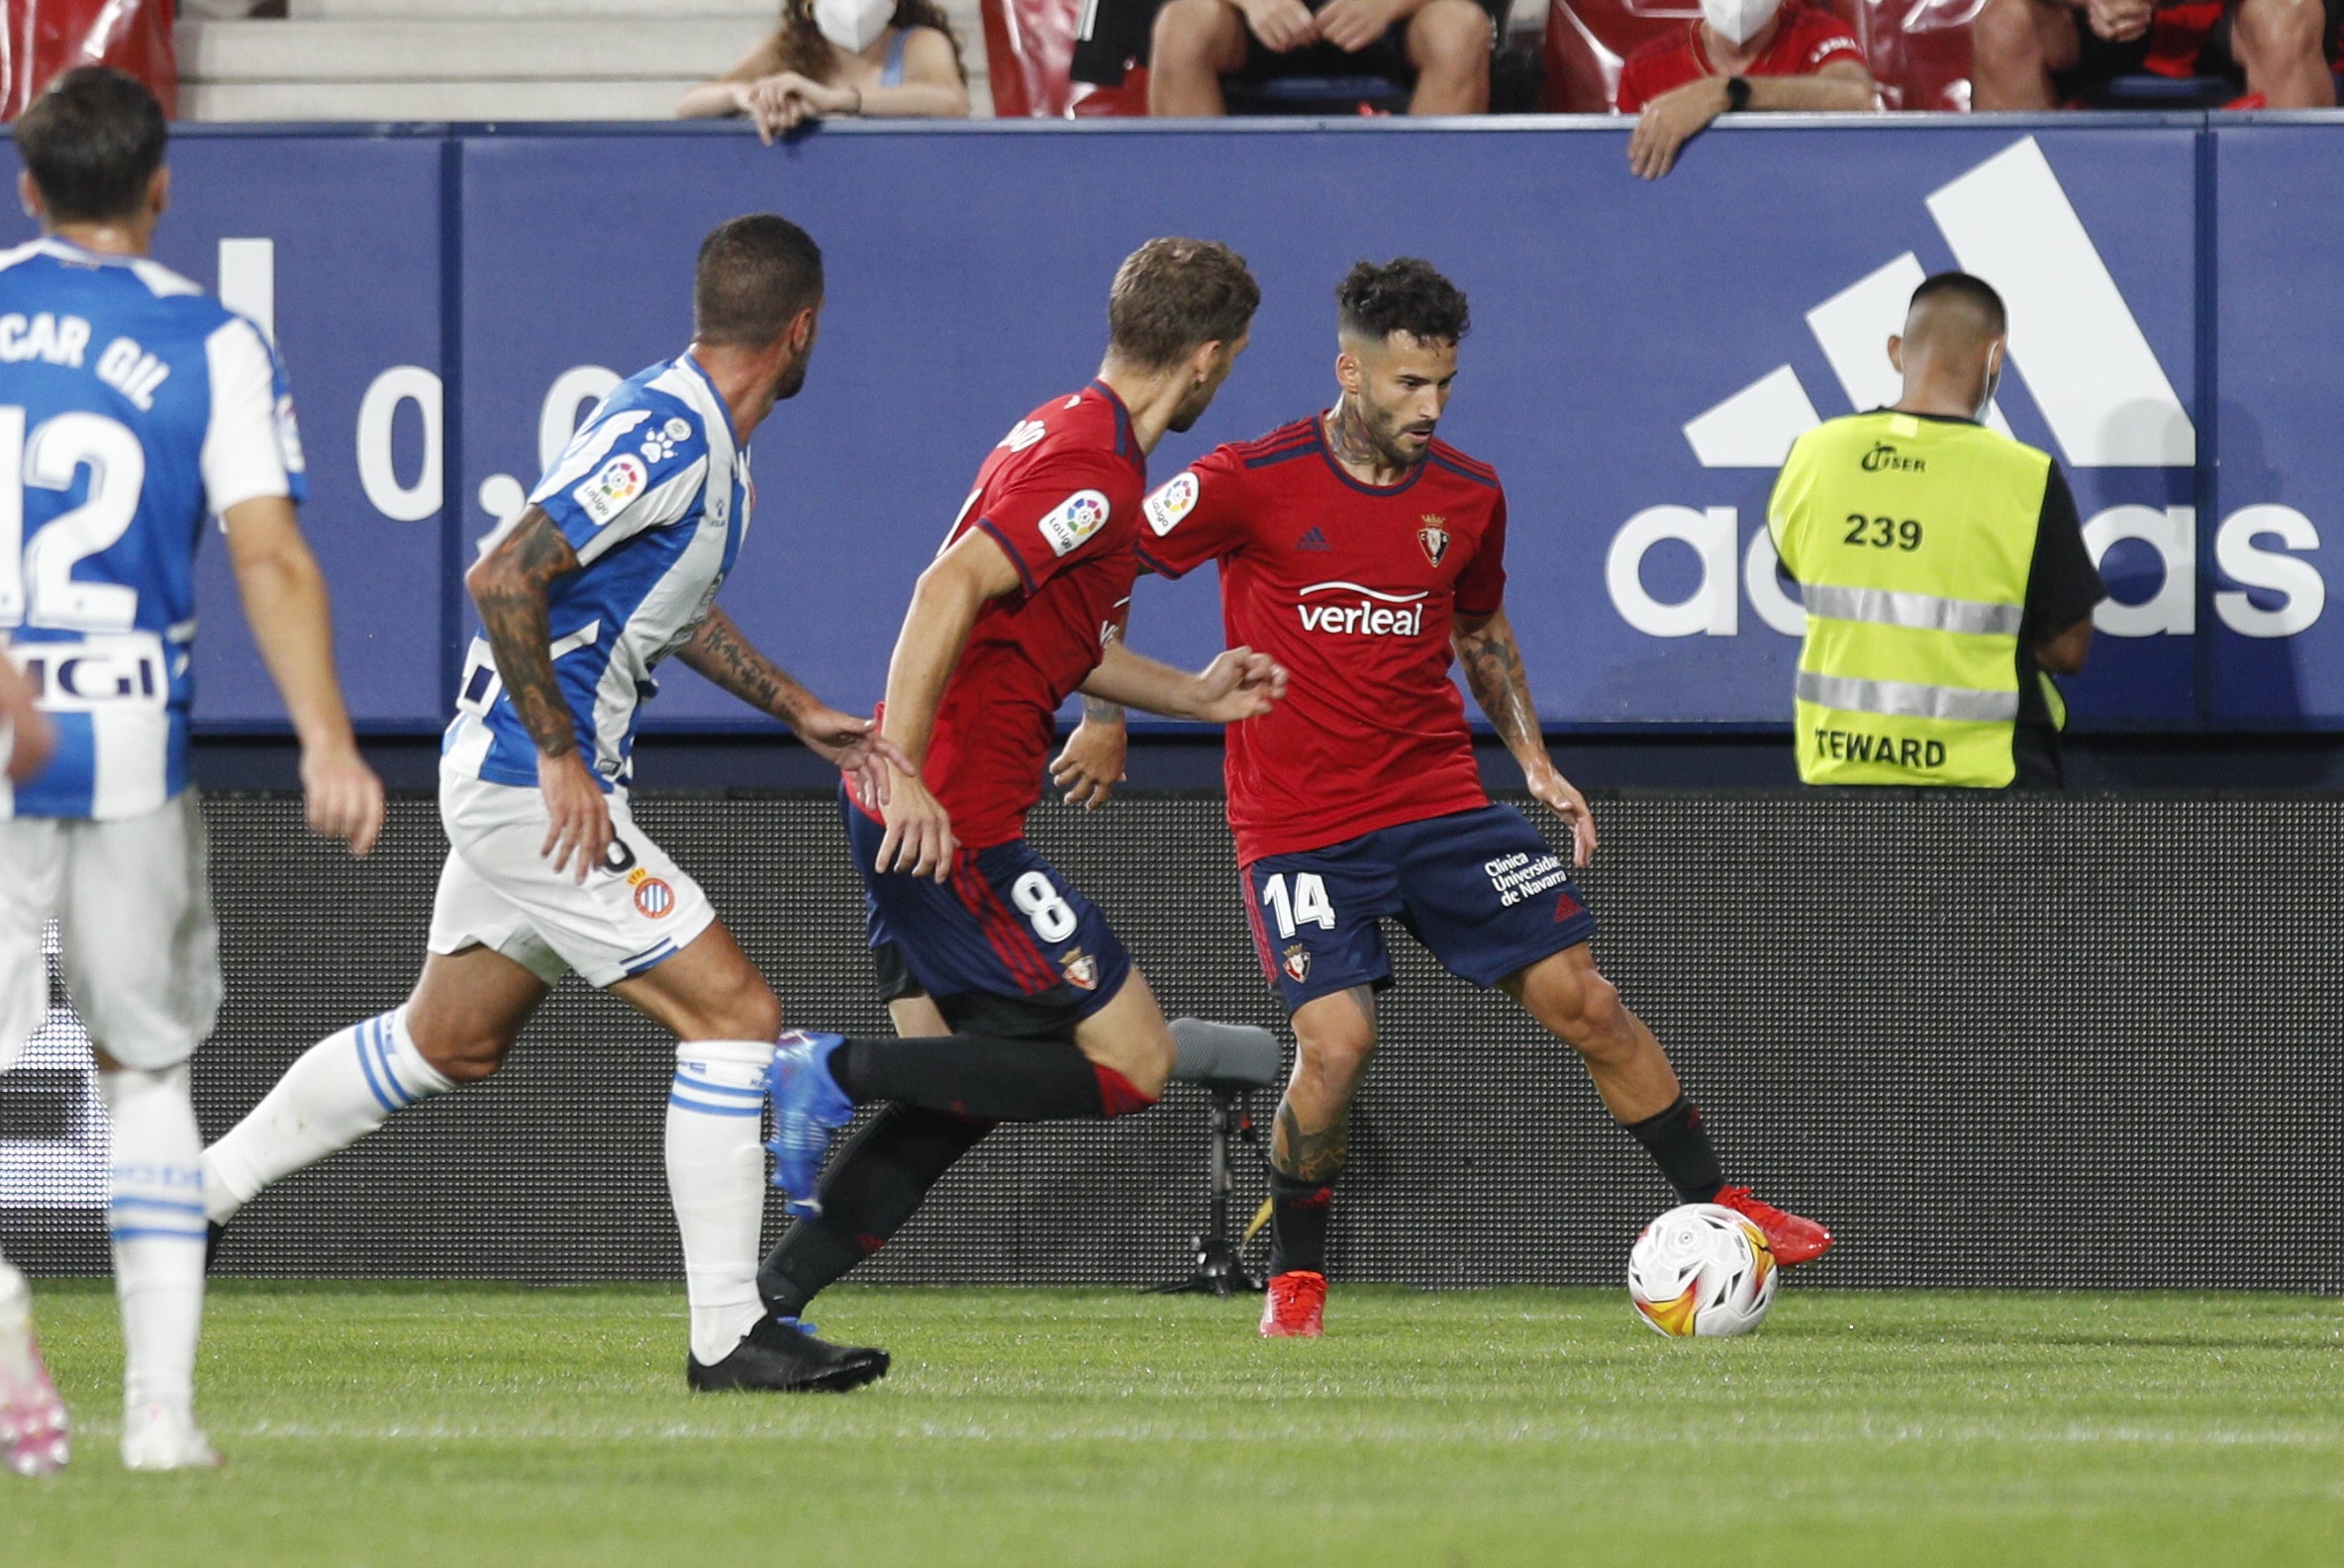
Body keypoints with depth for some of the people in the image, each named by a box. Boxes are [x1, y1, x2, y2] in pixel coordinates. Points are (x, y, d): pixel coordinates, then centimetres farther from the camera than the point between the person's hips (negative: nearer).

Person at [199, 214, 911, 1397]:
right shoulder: (668, 434, -21)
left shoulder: (700, 435, 10)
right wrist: (562, 758, -22)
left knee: (446, 1043, 23)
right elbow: (502, 577, -26)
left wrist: (796, 710, 24)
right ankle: (727, 1336, -10)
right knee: (733, 1013, -11)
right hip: (531, 781, -10)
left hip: (513, 777, 10)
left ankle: (199, 1189, 35)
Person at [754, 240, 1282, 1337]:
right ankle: (843, 1072, -8)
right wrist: (902, 769, -30)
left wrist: (1193, 696, 22)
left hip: (914, 819, 10)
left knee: (960, 1091, 15)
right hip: (954, 821, -10)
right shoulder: (1097, 470, -16)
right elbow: (952, 587, -27)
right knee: (1132, 1064, -5)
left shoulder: (1065, 430, 16)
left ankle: (768, 1302, 12)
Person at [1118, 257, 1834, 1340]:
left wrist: (1534, 759, 12)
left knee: (1581, 1000, 0)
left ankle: (1718, 1208, 15)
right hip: (1298, 824, -4)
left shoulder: (1468, 495, 4)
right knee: (1336, 1040, -18)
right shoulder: (1250, 483, -11)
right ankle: (1294, 1278, 5)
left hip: (1441, 799, 4)